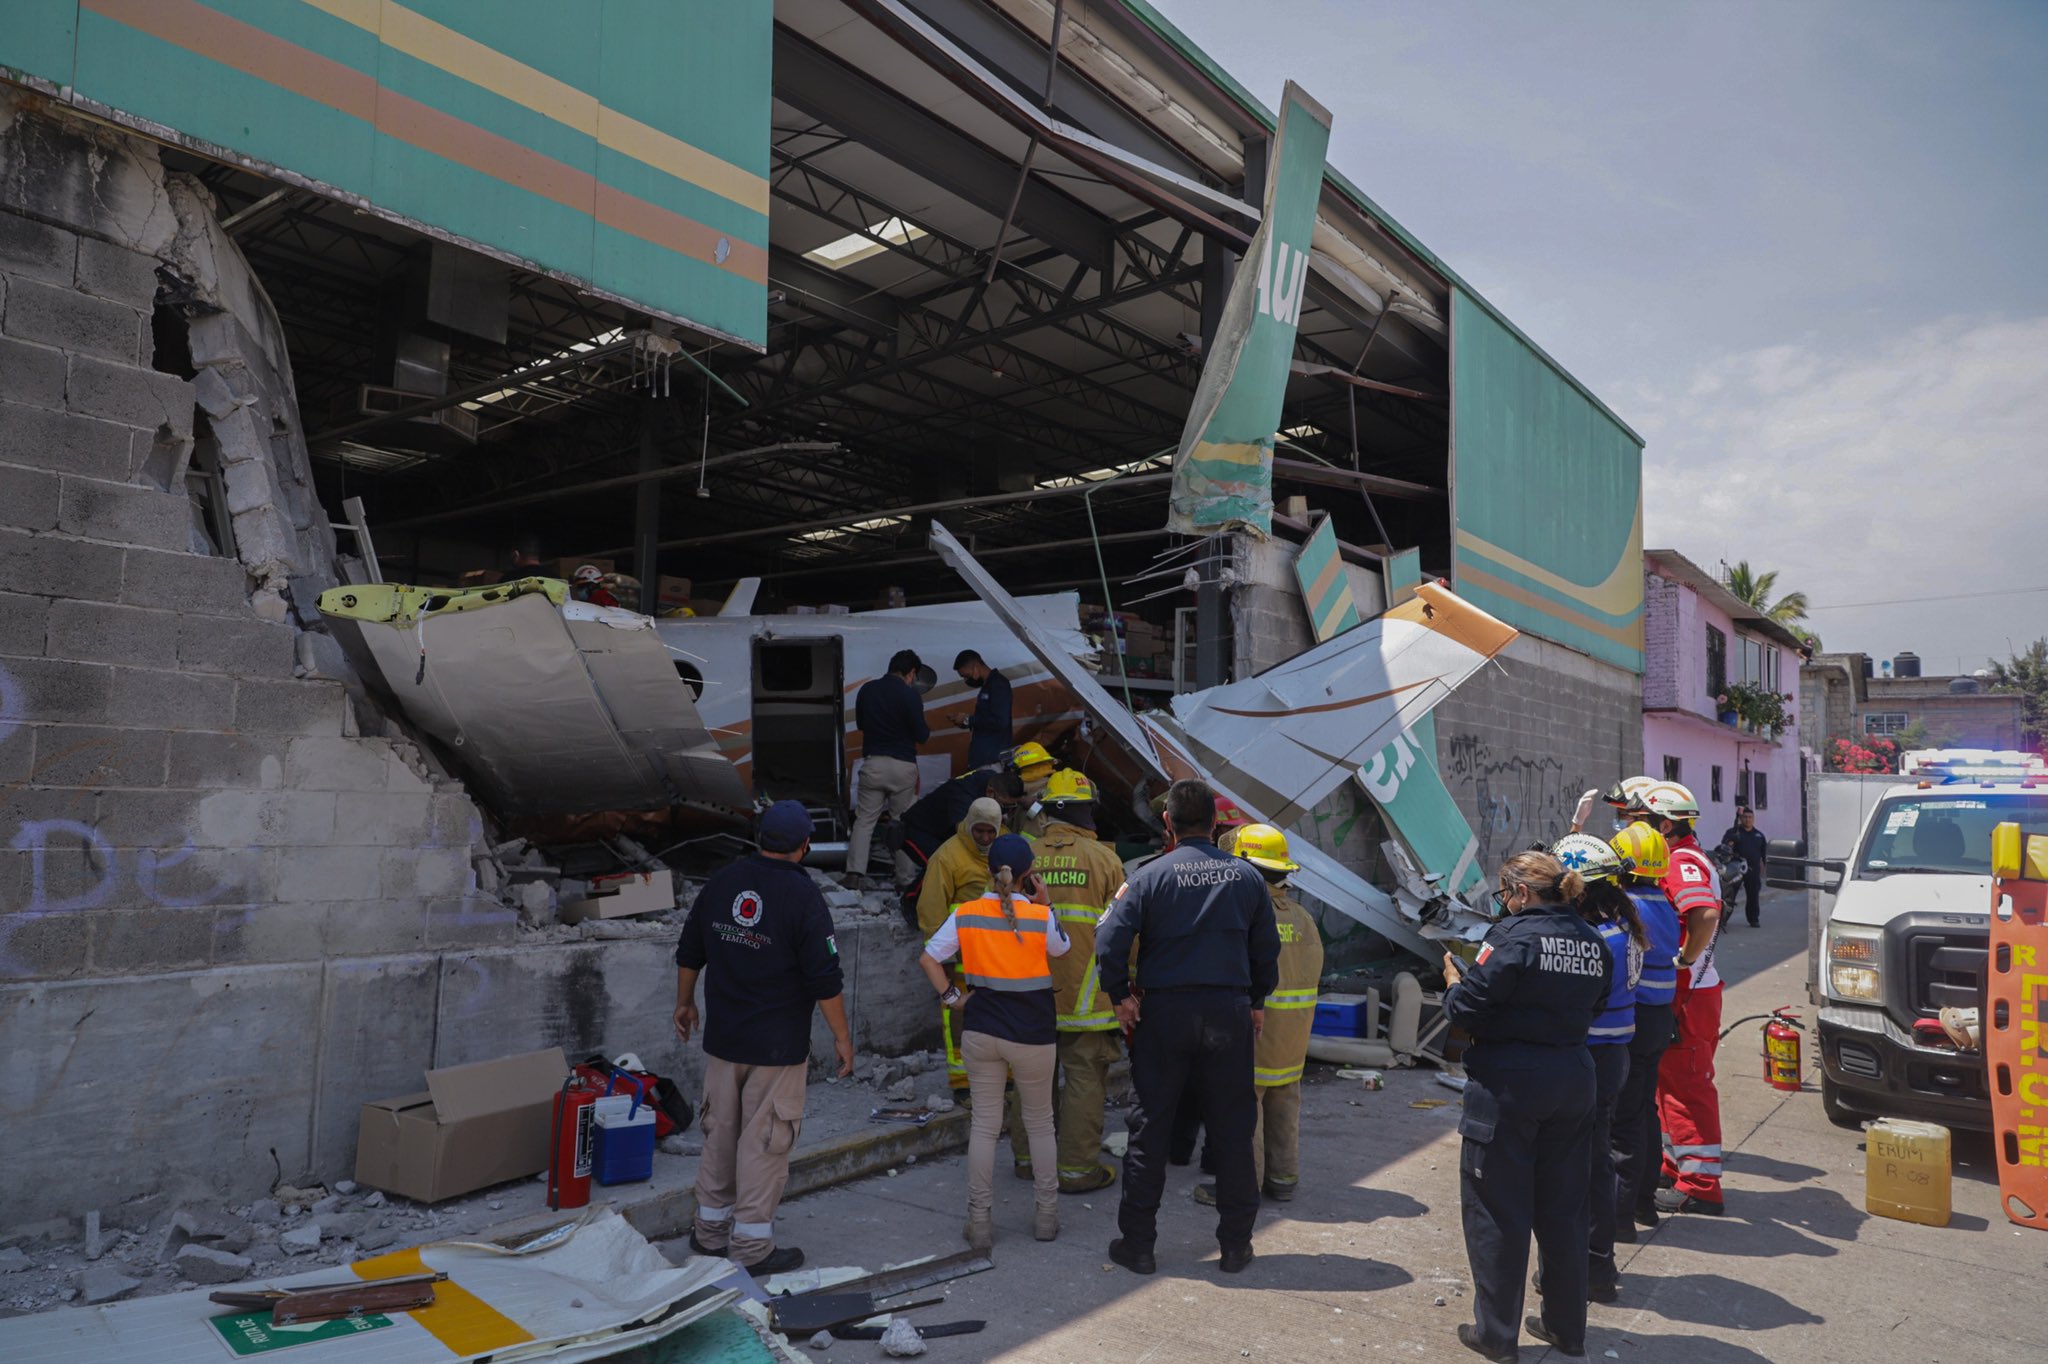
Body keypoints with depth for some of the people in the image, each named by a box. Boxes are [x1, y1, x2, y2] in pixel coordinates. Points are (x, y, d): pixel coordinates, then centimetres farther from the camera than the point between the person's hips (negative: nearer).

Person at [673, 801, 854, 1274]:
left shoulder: (720, 883, 1)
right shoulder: (803, 897, -16)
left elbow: (689, 954, 11)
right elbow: (825, 979, -15)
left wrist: (684, 1003, 26)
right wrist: (842, 1037, -5)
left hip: (721, 1038, 6)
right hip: (778, 1046, -6)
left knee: (720, 1132, 18)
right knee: (764, 1140, 4)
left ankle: (710, 1230, 30)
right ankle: (752, 1245, 12)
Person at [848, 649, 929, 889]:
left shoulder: (867, 690, 5)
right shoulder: (909, 694, -10)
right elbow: (921, 735, -8)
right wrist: (927, 730, 13)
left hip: (872, 763, 3)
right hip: (902, 765, -3)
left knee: (864, 820, 6)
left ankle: (855, 872, -4)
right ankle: (905, 876, 12)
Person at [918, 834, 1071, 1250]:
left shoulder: (966, 915, -6)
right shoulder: (1041, 917, -13)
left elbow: (928, 959, -5)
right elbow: (1061, 950, 6)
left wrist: (951, 997, 1)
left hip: (981, 1032, 2)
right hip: (1032, 1035, -2)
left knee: (984, 1123, 11)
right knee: (1040, 1122, 17)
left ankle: (980, 1222, 15)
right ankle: (1046, 1214, 25)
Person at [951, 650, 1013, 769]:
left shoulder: (998, 684, -10)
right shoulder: (988, 686, 20)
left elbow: (1000, 721, -21)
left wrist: (968, 720, -12)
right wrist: (967, 721, 7)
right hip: (981, 756, 10)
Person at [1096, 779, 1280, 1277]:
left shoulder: (1150, 877, -6)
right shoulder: (1247, 876, 2)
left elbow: (1110, 940, -14)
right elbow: (1267, 947, 7)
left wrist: (1120, 996, -1)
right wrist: (1257, 1001, 18)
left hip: (1164, 1012, -2)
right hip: (1230, 1012, 2)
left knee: (1150, 1126, 8)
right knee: (1232, 1128, 11)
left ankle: (1137, 1242, 14)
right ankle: (1236, 1243, 19)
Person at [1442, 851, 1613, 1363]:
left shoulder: (1516, 936, -16)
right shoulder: (1591, 941, 5)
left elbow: (1466, 1009, -17)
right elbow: (1590, 1007, 12)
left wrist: (1453, 974, 1)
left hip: (1509, 1085, -7)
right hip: (1573, 1081, 7)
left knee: (1497, 1208, 6)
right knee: (1563, 1207, 18)